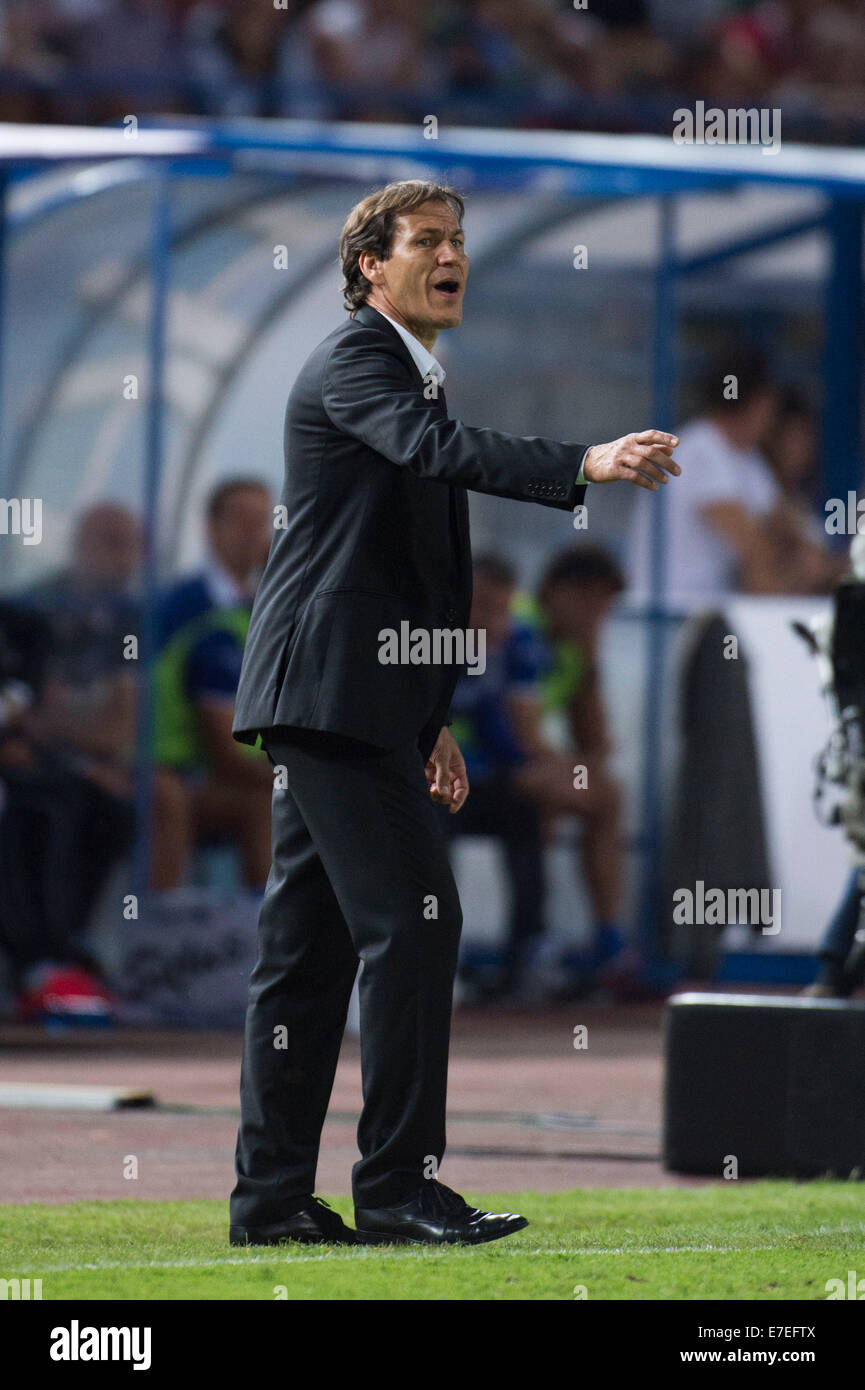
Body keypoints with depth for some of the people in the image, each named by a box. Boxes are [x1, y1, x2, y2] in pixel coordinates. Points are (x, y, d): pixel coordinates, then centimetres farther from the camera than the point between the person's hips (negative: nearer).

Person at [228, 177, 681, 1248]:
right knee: (410, 918, -14)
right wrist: (586, 466, -41)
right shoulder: (355, 359, -8)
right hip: (335, 689, -10)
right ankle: (398, 1186, -14)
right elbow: (436, 450, -29)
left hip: (332, 698, 10)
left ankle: (273, 1198, 11)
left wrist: (429, 720, 24)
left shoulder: (409, 372, 23)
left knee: (311, 941, 9)